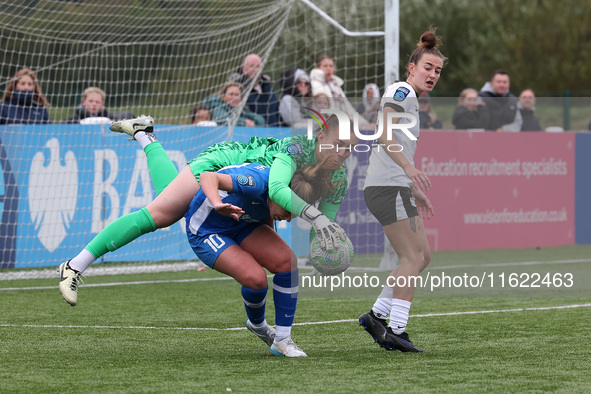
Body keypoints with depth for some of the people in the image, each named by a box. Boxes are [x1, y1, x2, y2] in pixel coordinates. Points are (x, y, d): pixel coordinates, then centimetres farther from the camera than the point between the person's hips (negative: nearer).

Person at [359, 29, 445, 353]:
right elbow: (384, 134, -24)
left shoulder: (411, 99, 23)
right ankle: (395, 332, -14)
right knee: (413, 257, -12)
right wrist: (409, 168, -34)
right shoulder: (402, 91, -8)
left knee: (422, 256, 10)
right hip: (387, 188, -10)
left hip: (395, 188, 10)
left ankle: (376, 316, 11)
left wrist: (415, 192, 30)